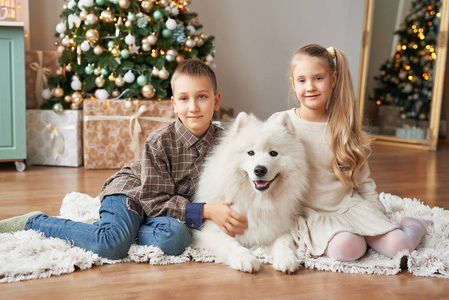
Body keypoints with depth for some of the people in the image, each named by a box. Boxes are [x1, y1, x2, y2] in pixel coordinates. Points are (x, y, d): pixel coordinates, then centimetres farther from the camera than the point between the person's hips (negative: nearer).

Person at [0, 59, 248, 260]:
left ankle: (116, 227, -10)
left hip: (175, 203, 4)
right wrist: (205, 211, -30)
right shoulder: (160, 141, -20)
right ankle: (35, 222, -10)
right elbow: (155, 200, -20)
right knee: (112, 246, -32)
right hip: (130, 191, -4)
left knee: (175, 239, -31)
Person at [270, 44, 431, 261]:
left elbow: (363, 180, 10)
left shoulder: (343, 128, 3)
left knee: (398, 244, -15)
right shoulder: (280, 123, -6)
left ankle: (410, 225, 19)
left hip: (348, 205, 3)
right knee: (346, 247, -32)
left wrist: (380, 221, 7)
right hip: (309, 212, -2)